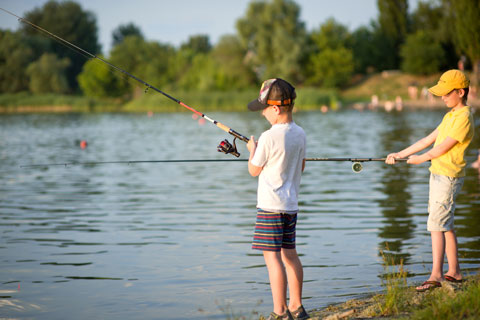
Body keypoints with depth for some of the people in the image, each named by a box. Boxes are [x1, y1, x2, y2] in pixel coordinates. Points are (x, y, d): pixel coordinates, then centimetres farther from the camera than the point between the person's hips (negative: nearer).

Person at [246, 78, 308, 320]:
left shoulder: (269, 138, -18)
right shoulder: (299, 134, 5)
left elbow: (254, 171, -7)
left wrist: (252, 149, 11)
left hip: (270, 206, -8)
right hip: (291, 204, 8)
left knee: (272, 257, -6)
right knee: (289, 254, 15)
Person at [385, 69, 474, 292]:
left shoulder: (463, 118, -15)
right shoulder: (450, 116, 16)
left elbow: (442, 148, -16)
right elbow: (428, 140, 16)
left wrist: (422, 159, 0)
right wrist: (400, 155, 13)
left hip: (448, 177, -10)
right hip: (438, 174, 10)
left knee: (436, 225, -13)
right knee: (445, 225, 12)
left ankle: (436, 275, -13)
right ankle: (454, 272, 19)